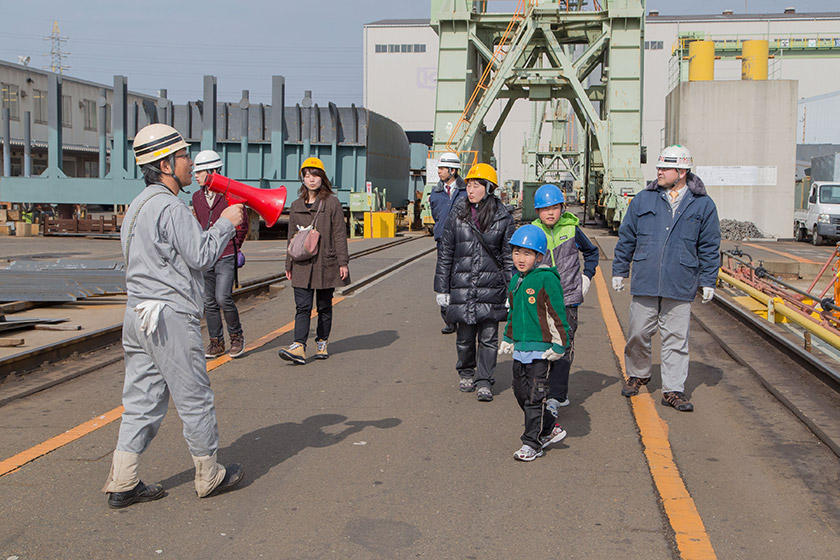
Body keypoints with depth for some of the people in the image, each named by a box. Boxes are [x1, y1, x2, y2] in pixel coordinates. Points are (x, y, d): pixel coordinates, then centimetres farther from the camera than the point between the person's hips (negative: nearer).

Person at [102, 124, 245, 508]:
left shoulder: (139, 205, 17)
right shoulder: (169, 207, -15)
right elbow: (201, 257, -16)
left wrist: (217, 243, 19)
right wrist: (225, 223, -4)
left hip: (139, 315, 9)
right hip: (171, 318, -9)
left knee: (143, 400, 11)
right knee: (194, 399, 4)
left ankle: (122, 484, 11)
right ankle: (209, 476, 17)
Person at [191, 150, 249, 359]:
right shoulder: (197, 197, 10)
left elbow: (243, 226, 3)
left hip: (226, 257, -5)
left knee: (223, 298, -14)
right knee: (209, 302, 6)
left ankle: (236, 336, 7)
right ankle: (216, 342, 16)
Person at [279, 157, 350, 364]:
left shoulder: (332, 204, 0)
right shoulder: (296, 206, 10)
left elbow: (339, 234, -2)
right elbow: (292, 236, 15)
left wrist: (343, 262, -7)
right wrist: (289, 265, 14)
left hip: (326, 263, -2)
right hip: (302, 265, 2)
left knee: (324, 306, 9)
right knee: (302, 306, -7)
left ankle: (322, 343, 22)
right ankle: (299, 347, -14)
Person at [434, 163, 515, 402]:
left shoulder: (503, 218, 1)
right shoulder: (457, 215, 4)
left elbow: (510, 257, 5)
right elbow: (445, 254, 7)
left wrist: (512, 292, 1)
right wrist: (441, 288, 5)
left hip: (491, 288, -1)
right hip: (462, 286, 1)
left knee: (488, 336, 0)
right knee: (465, 336, 9)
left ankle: (484, 382, 9)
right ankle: (466, 373, 31)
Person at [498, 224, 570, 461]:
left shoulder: (547, 279, -12)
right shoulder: (515, 281, 12)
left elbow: (558, 314, -11)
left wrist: (558, 345, -11)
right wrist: (508, 338, 22)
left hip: (540, 349, -8)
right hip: (519, 349, 8)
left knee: (535, 397, -3)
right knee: (521, 393, 11)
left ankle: (532, 443, 6)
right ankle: (549, 429, 27)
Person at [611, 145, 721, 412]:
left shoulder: (703, 205, 3)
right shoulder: (643, 200, 6)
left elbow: (709, 247, 7)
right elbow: (626, 237, 12)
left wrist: (708, 281, 4)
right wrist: (619, 270, 11)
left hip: (680, 287, -1)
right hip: (644, 282, 2)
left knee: (676, 339, 3)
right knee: (638, 333, 8)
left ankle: (673, 390, 10)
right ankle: (637, 375, 30)